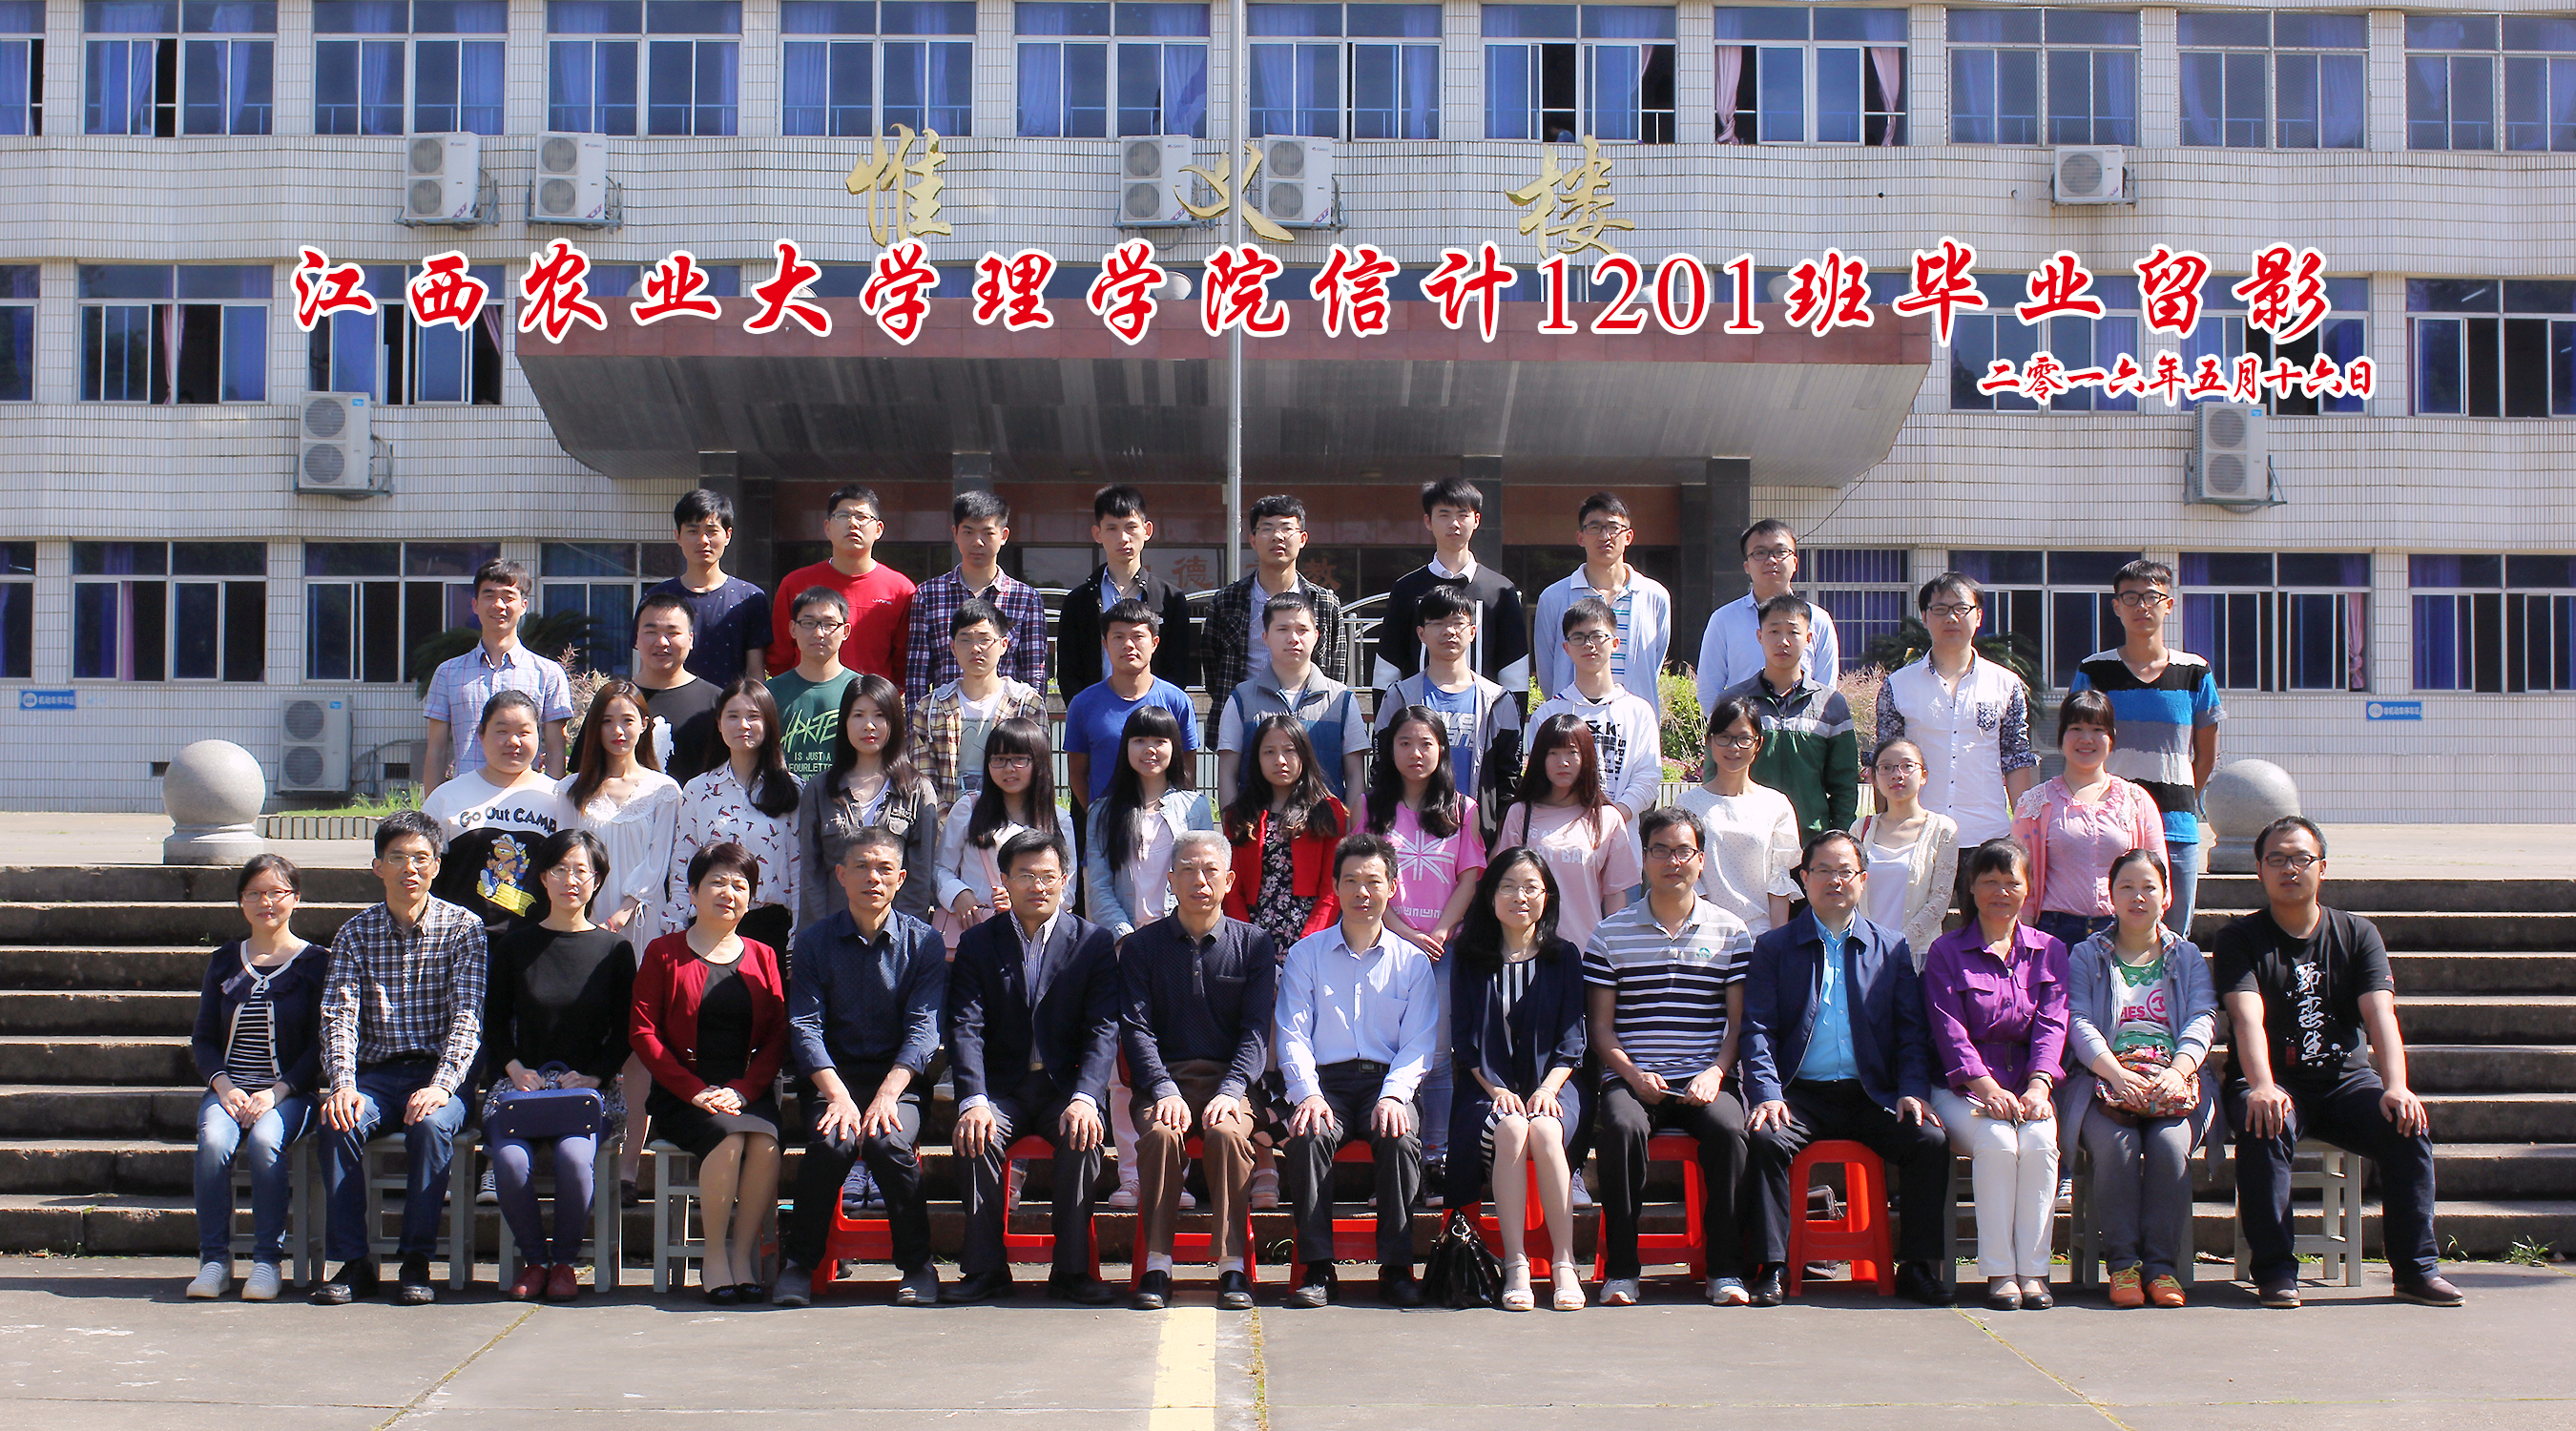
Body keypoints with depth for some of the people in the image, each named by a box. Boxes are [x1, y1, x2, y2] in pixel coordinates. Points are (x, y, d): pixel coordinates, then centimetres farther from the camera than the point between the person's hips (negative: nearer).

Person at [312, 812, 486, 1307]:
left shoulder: (462, 927, 0)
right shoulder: (355, 932, 7)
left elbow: (467, 1016, -8)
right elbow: (338, 1015, -2)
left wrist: (440, 1085, -24)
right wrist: (342, 1085, -20)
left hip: (439, 1072, -2)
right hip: (376, 1071, 2)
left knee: (431, 1124, -33)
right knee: (339, 1123, -28)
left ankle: (416, 1261, -21)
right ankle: (353, 1261, -19)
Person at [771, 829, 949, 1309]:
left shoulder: (923, 942, 4)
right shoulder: (814, 940, 6)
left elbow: (923, 1029, -5)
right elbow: (805, 1026, -3)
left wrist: (887, 1094, -21)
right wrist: (838, 1094, -19)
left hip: (900, 1076, -1)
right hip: (834, 1075, 1)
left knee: (887, 1141, -31)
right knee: (832, 1141, -30)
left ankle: (917, 1265, -13)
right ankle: (797, 1264, -12)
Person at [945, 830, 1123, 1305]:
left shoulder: (1094, 942, 3)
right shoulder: (978, 943, 5)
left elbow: (1103, 1030, -5)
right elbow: (965, 1029, -5)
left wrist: (1084, 1099, -23)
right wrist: (973, 1101, -22)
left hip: (1068, 1086, -1)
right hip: (1001, 1089, 1)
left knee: (1082, 1136, -30)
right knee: (977, 1136, -29)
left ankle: (1072, 1270, -20)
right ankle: (985, 1270, -19)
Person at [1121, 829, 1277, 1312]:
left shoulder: (1254, 945, 9)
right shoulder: (1142, 946, 10)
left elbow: (1257, 1030, 0)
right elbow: (1135, 1027, 0)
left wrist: (1231, 1091, -17)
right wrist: (1164, 1091, -17)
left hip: (1230, 1077, 0)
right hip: (1165, 1077, 0)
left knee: (1226, 1133, -33)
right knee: (1160, 1132, -32)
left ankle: (1232, 1267, -26)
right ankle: (1156, 1267, -26)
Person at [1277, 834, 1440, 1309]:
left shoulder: (1412, 962, 11)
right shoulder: (1306, 954, 11)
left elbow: (1418, 1044, 4)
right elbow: (1293, 1036, 3)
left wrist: (1393, 1095, -15)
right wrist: (1307, 1094, -15)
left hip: (1387, 1079, 0)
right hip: (1325, 1079, 0)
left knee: (1401, 1140, -32)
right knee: (1309, 1136, -32)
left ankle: (1396, 1268, -21)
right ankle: (1317, 1267, -24)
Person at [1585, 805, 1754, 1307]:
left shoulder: (1731, 932, 11)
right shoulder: (1611, 934, 10)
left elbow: (1739, 1020, 8)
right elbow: (1601, 1024, 7)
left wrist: (1715, 1074, -9)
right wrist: (1632, 1073, -10)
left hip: (1705, 1079, 0)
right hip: (1632, 1078, 0)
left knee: (1729, 1129, -31)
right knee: (1623, 1126, -33)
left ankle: (1726, 1269, -21)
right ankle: (1620, 1269, -24)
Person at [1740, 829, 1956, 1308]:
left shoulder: (1891, 947, 14)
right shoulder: (1773, 948, 10)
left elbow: (1912, 1032, 10)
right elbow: (1757, 1031, 1)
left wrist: (1913, 1090, -7)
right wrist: (1768, 1095, -15)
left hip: (1874, 1097, 2)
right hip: (1801, 1095, -1)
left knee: (1930, 1139, -23)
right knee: (1764, 1138, -31)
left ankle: (1917, 1267, -11)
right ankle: (1771, 1266, -22)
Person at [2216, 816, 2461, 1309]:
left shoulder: (2358, 934, 9)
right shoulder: (2239, 939, 1)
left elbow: (2380, 1014, -7)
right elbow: (2248, 1017, -16)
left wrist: (2396, 1086, -25)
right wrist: (2262, 1087, -35)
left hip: (2345, 1079, 2)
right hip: (2274, 1082, -2)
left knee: (2408, 1124, -24)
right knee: (2265, 1126, -34)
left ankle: (2416, 1267, -15)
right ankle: (2274, 1268, -25)